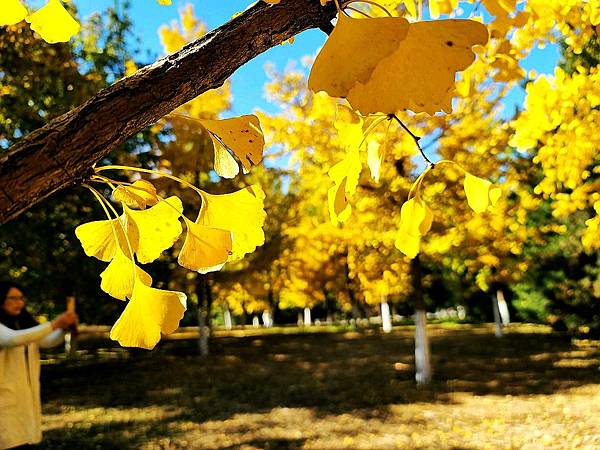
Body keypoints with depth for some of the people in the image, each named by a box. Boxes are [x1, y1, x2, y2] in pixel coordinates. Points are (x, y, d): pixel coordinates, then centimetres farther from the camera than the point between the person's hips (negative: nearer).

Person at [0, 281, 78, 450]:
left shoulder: (24, 324, 12)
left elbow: (49, 341, -2)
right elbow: (15, 339, -29)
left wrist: (64, 328, -22)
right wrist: (53, 324, -35)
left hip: (28, 396, 6)